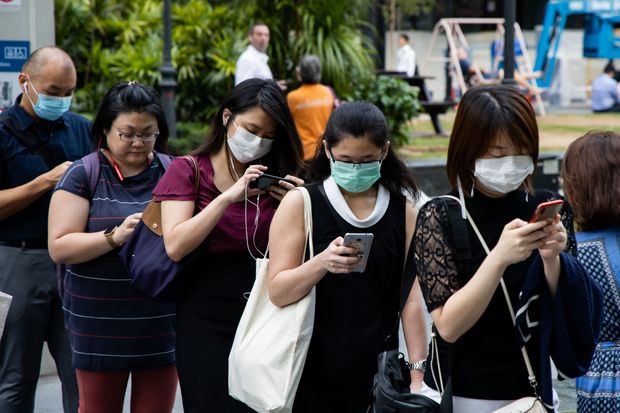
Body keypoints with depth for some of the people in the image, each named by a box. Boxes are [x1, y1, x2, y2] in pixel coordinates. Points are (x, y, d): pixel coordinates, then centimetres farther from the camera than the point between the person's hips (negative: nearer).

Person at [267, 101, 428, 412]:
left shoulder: (404, 212, 3)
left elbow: (411, 298, 2)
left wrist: (417, 374, -3)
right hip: (313, 373, -2)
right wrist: (321, 263, -27)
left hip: (377, 371, 2)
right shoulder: (300, 203, -5)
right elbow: (278, 293, -10)